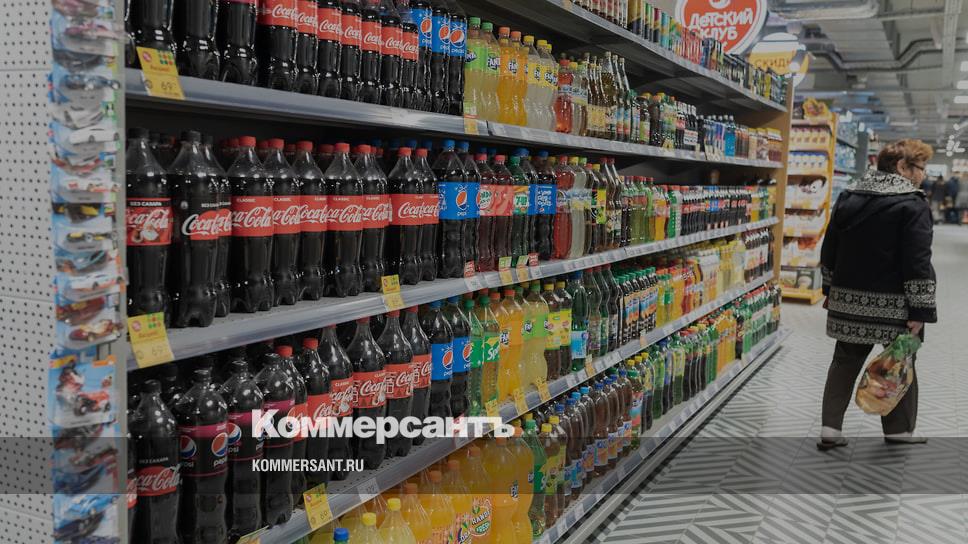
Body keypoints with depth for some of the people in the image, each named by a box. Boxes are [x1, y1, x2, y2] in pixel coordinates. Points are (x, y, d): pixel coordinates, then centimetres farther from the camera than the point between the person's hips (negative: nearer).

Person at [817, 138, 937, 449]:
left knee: (845, 362, 12)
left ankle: (830, 429, 10)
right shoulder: (913, 205, -11)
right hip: (892, 304, -5)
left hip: (849, 299, 5)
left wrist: (831, 292, 21)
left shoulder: (848, 199, 9)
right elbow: (918, 263, -16)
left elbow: (829, 250, 13)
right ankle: (898, 432, 21)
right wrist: (921, 310, -13)